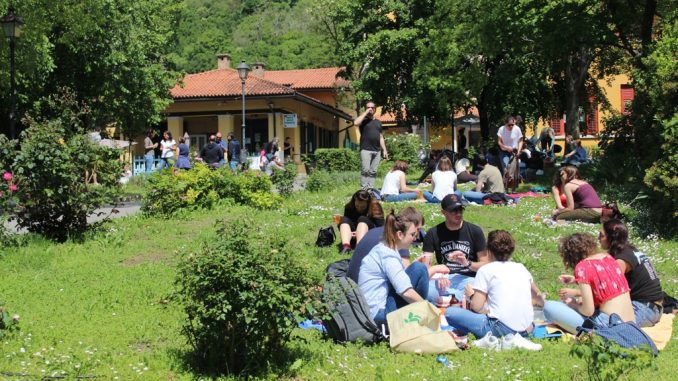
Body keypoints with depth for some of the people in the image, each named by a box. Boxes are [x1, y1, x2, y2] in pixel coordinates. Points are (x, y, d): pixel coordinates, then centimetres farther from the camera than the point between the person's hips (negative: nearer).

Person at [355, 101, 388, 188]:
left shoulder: (378, 122, 23)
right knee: (365, 170, -12)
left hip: (377, 151, 5)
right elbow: (356, 123, -18)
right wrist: (366, 112, -8)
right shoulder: (363, 120, 7)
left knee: (373, 172, 1)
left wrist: (384, 150, 15)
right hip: (366, 150, -5)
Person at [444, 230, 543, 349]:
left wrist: (470, 296, 16)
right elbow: (536, 294, 34)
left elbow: (476, 307, -5)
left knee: (450, 312, 2)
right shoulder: (521, 268, 17)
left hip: (502, 328, -6)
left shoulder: (486, 270, 1)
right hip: (527, 329, 6)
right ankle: (512, 337, 7)